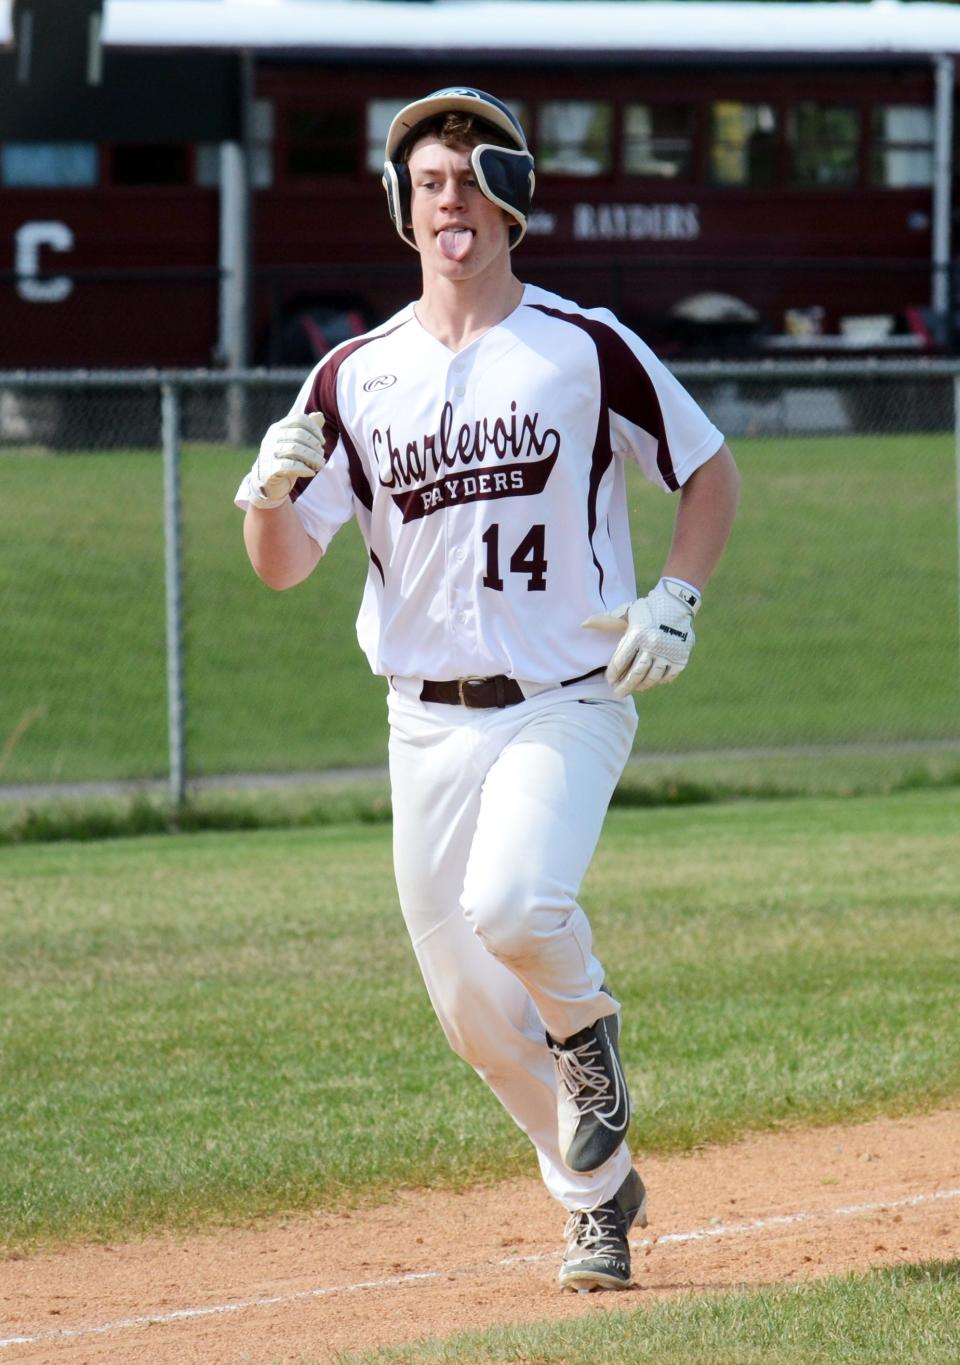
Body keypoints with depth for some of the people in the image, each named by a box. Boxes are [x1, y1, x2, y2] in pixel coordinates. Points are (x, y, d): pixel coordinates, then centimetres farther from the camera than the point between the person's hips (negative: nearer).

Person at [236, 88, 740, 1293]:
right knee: (471, 1010, 5)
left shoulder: (586, 347, -3)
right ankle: (600, 1198, 26)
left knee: (514, 907, -29)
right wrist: (270, 488, -21)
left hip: (566, 705, -4)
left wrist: (674, 605, -7)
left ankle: (585, 1022, 5)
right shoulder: (356, 377, 4)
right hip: (428, 725, 4)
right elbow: (282, 565, 1)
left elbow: (709, 473, 8)